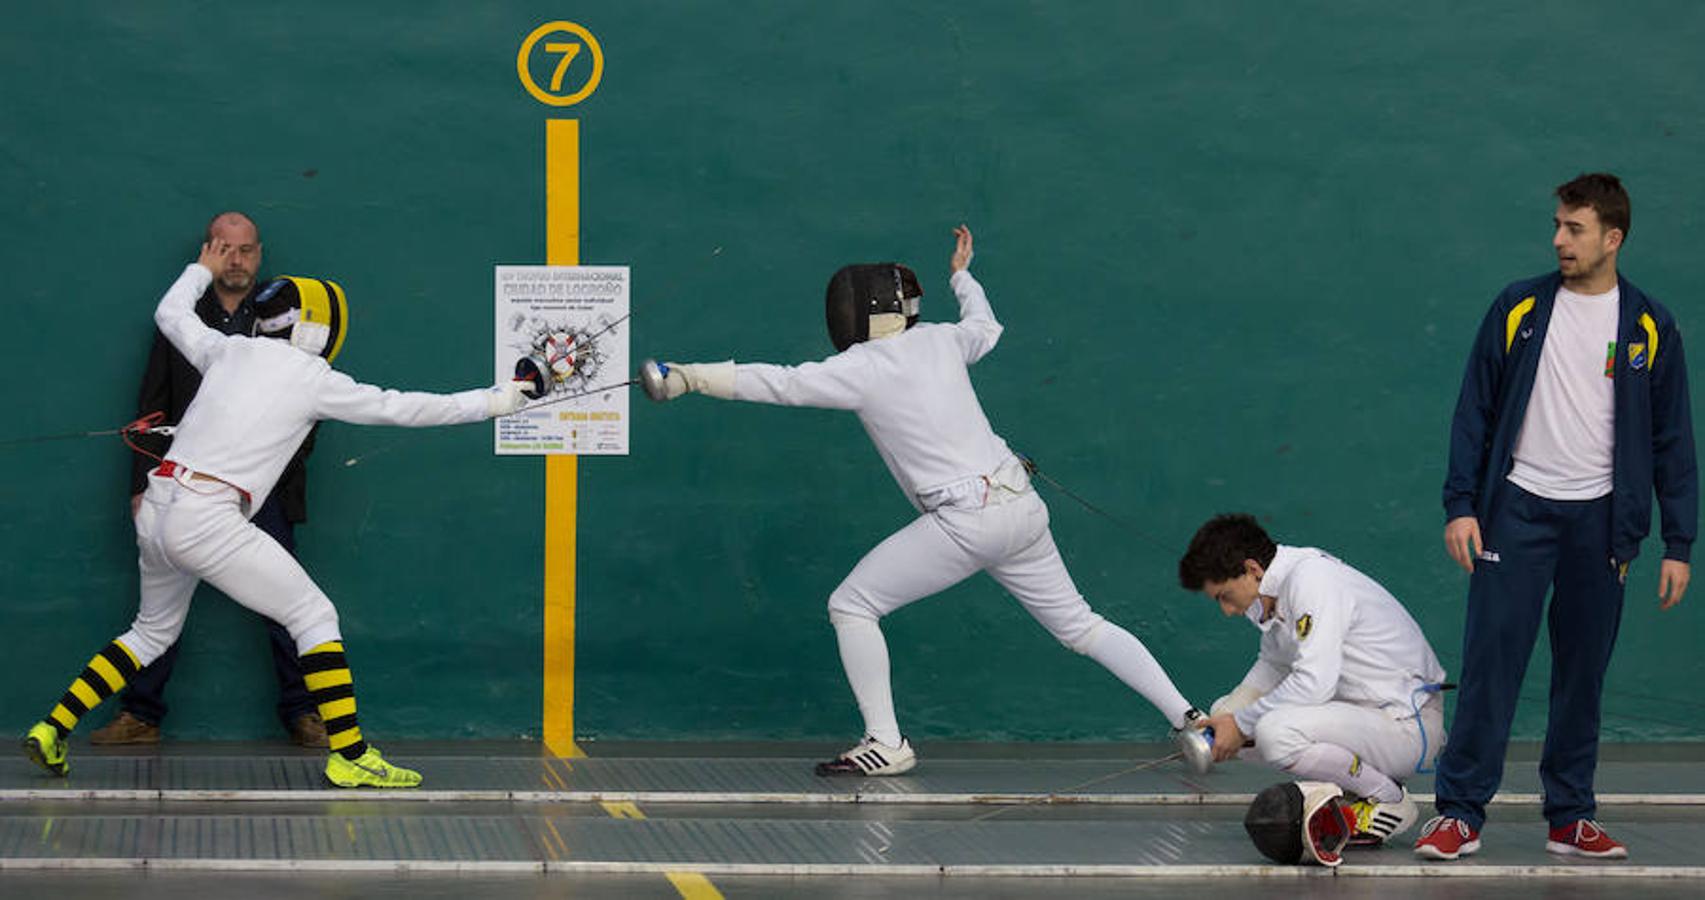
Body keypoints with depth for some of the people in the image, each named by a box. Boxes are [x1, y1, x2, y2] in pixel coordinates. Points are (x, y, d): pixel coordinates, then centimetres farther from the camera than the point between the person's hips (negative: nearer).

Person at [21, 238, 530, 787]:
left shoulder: (229, 350, 14)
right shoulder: (313, 378, -1)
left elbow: (171, 314, 32)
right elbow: (401, 409, 1)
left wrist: (203, 269, 49)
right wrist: (495, 401, 5)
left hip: (156, 511, 7)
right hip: (207, 520, -7)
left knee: (154, 633, 27)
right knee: (315, 617, 2)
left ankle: (51, 732, 22)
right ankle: (350, 757, -5)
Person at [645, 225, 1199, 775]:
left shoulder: (862, 368, -8)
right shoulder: (938, 340, 10)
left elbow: (776, 384, -15)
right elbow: (987, 330, 33)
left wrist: (688, 377, -16)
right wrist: (961, 274, 49)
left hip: (967, 521, -7)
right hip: (1022, 507, 7)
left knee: (851, 607, 3)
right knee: (1080, 627, 18)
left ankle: (886, 745, 0)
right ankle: (1190, 720, 11)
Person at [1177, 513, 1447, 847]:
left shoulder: (1311, 579, -21)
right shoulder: (1281, 586, 8)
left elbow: (1314, 683, -29)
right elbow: (1273, 666, 23)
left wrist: (1241, 724, -18)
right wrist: (1224, 718, 7)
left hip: (1409, 728, -10)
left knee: (1276, 733, -32)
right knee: (1228, 711, 8)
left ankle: (1389, 800, -9)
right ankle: (1348, 793, 10)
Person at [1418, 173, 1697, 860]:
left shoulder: (1650, 327, 3)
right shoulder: (1519, 309, 3)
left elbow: (1672, 441, 5)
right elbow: (1474, 411, 5)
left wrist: (1678, 544, 0)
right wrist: (1460, 505, -4)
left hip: (1600, 519, 1)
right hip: (1518, 508, -1)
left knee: (1583, 673, 7)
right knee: (1490, 660, -6)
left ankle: (1571, 817, 16)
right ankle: (1459, 813, -1)